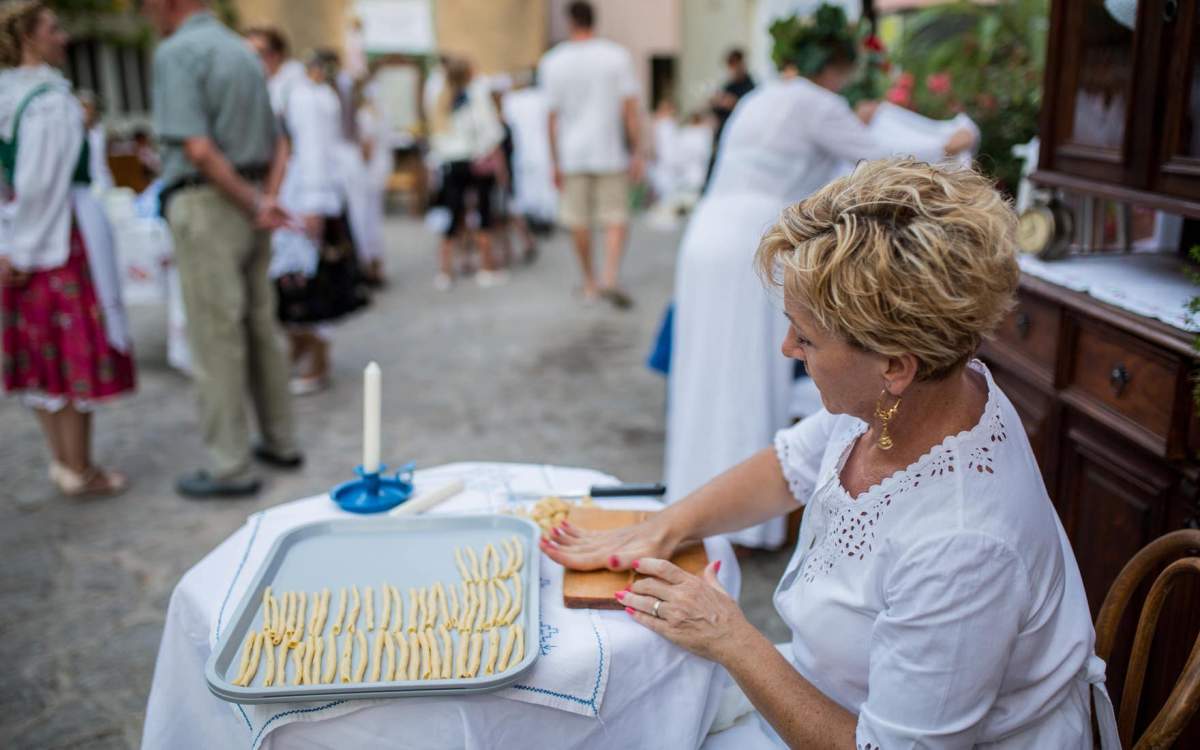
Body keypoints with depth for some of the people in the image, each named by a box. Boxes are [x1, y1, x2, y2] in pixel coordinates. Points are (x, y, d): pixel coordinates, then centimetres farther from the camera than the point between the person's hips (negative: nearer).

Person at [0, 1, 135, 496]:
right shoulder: (51, 100, -15)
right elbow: (41, 182, -19)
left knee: (40, 349, 12)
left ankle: (61, 459, 23)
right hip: (61, 232, -8)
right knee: (77, 349, -1)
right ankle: (79, 472, 6)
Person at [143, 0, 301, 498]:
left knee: (216, 339, -1)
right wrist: (267, 199, 0)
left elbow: (198, 148, -21)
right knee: (261, 329, 14)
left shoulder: (175, 52, -11)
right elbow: (277, 144, 13)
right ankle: (280, 442, 24)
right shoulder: (242, 50, 15)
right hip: (247, 202, 8)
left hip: (206, 204, -8)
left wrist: (254, 205, -13)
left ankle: (230, 467, 7)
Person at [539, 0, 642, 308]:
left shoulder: (552, 62, 0)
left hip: (572, 154, 1)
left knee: (578, 219, 11)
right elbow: (630, 109, -5)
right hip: (610, 151, -1)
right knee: (616, 218, 3)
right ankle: (610, 279, -13)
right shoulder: (617, 56, -2)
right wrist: (637, 153, 0)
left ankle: (589, 282, 20)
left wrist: (556, 163, 7)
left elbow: (553, 117, 1)